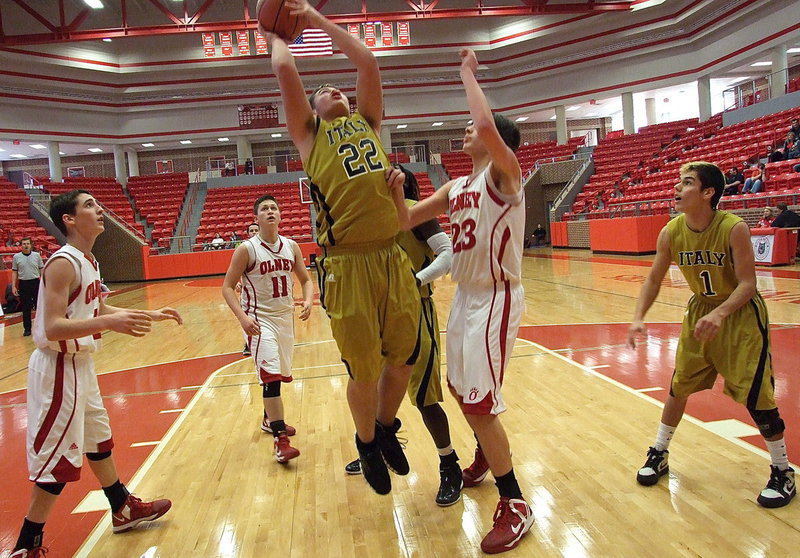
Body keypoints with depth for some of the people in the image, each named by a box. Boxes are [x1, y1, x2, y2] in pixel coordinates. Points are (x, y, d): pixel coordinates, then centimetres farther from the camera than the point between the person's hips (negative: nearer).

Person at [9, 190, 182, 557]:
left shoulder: (87, 261, 8)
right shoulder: (63, 263, -21)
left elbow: (96, 308, 20)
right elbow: (53, 328, -28)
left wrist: (151, 315, 17)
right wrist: (108, 323, -41)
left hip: (80, 365, 10)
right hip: (59, 370, -10)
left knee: (98, 438, 21)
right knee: (57, 461, 0)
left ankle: (123, 510, 38)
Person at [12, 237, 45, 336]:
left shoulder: (37, 255, 3)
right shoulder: (16, 257, 2)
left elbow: (41, 270, 6)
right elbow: (14, 272, 5)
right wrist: (14, 286, -1)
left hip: (36, 283, 0)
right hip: (23, 284, 0)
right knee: (25, 308, 6)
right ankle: (27, 329, 13)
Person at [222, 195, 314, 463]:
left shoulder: (291, 246, 1)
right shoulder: (247, 249, -11)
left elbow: (305, 279, 10)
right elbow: (227, 287, -9)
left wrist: (308, 300, -11)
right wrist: (242, 317, -23)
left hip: (285, 316, 6)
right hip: (258, 318, -5)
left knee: (280, 373, 17)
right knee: (270, 374, -14)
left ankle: (270, 419, 41)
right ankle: (280, 439, -8)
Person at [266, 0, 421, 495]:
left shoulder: (367, 121, 23)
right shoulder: (310, 134, 13)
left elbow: (368, 61, 18)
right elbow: (285, 70, 6)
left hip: (395, 258, 4)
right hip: (349, 265, -3)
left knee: (403, 357, 11)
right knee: (364, 370, 4)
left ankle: (388, 428, 38)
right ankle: (367, 443, 32)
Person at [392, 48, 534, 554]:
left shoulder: (505, 171, -12)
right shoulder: (456, 188, 11)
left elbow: (487, 124, -32)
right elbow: (406, 221, 13)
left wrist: (468, 73, -16)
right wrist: (394, 187, -4)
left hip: (497, 299, -9)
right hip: (465, 296, 9)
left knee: (480, 403, -9)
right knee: (462, 390, 21)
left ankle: (516, 506, 8)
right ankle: (487, 459, 48)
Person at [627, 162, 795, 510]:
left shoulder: (734, 228, -24)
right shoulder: (671, 233, -11)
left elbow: (747, 284, -24)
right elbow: (654, 279, -2)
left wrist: (719, 314, -40)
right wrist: (638, 318, -14)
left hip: (741, 314, -4)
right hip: (701, 311, 5)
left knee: (756, 395, -4)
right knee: (680, 385, 9)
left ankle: (783, 473, 17)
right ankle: (659, 455, 25)